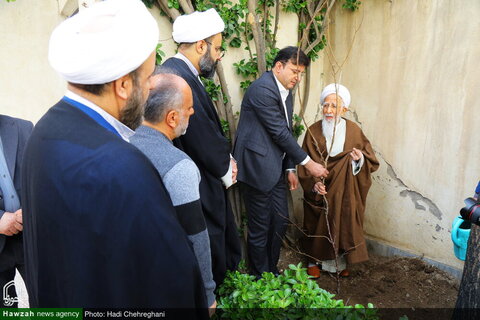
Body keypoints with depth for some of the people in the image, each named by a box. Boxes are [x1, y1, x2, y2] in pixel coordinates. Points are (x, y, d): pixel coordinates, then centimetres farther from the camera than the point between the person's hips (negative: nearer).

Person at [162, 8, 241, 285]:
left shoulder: (179, 72, 9)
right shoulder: (179, 78, -24)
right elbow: (203, 140, -22)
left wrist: (225, 159, 1)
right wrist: (225, 170, -5)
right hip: (198, 191, -10)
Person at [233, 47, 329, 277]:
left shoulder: (286, 92, 13)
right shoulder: (262, 89, -16)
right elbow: (280, 133, -18)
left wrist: (290, 169, 12)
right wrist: (308, 163, -13)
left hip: (276, 169, 9)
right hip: (258, 167, -9)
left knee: (280, 222, 15)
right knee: (260, 228, 3)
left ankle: (272, 270, 32)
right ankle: (260, 277, 21)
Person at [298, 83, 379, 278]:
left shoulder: (353, 130, -5)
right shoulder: (314, 131, -8)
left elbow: (371, 161, -1)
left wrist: (360, 158, -23)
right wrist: (313, 183, -22)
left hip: (345, 191, 1)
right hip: (320, 190, -1)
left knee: (343, 224, 6)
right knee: (319, 225, 6)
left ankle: (339, 262, 27)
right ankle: (315, 261, 26)